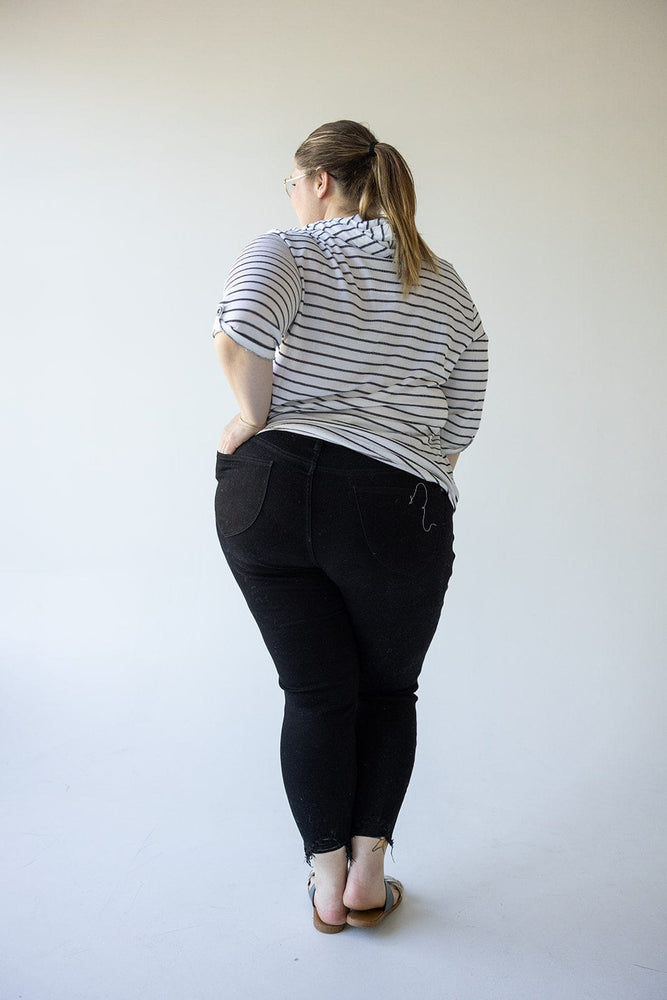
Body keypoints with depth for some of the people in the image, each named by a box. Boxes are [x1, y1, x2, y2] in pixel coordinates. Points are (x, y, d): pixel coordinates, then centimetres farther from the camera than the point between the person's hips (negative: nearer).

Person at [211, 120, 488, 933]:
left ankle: (327, 884, 20)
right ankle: (368, 875, 20)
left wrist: (256, 416, -6)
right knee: (388, 689, 20)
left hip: (265, 495, -1)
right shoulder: (450, 291, 14)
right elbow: (455, 437, 10)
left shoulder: (286, 251, 3)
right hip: (394, 511, 1)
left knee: (315, 694, 12)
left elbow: (239, 330, -21)